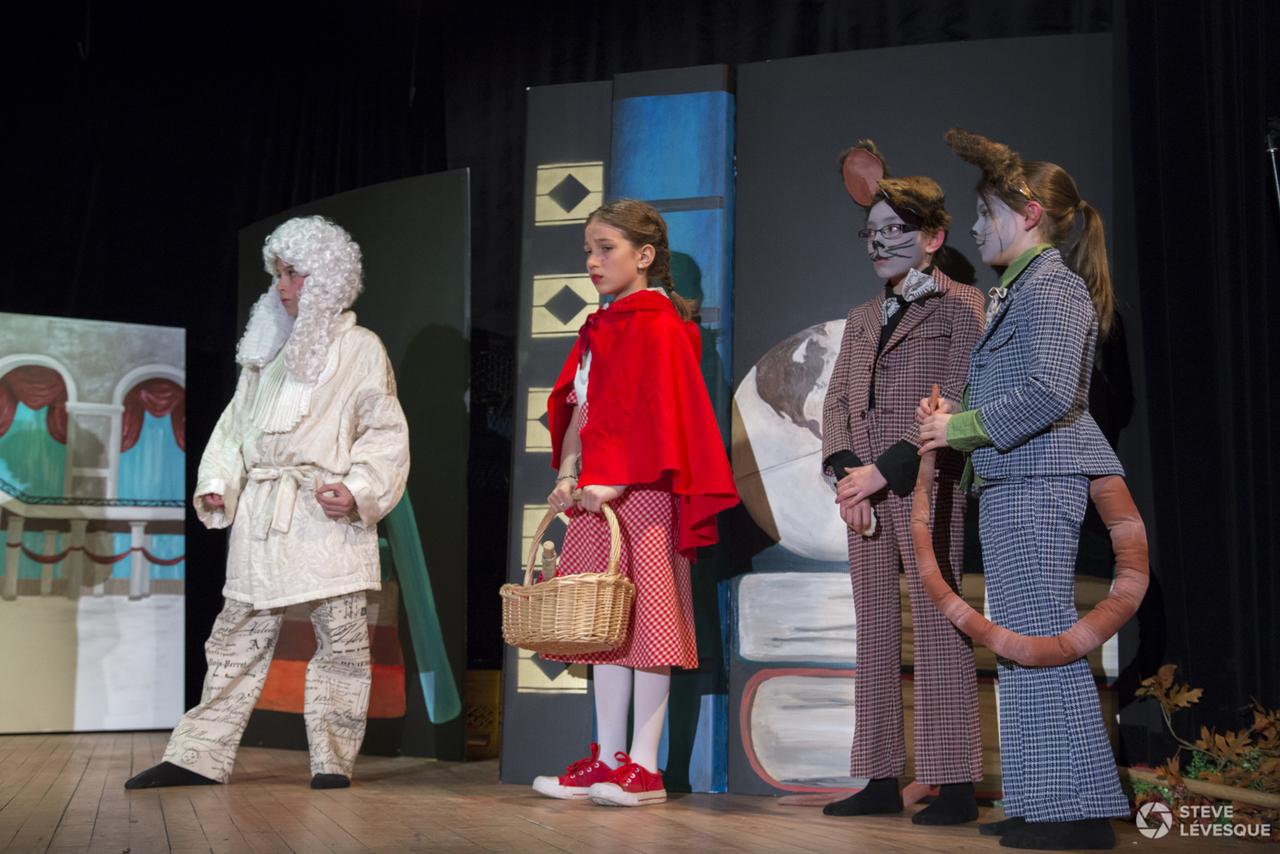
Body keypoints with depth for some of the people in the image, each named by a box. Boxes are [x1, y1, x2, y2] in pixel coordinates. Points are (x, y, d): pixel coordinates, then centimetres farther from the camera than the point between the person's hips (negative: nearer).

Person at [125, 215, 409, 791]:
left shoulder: (360, 349, 2)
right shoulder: (266, 349, 18)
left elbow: (385, 433, -3)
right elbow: (236, 423, 19)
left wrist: (359, 489, -16)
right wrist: (217, 482, 5)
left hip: (328, 516, -5)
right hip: (260, 516, 5)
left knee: (341, 642, 0)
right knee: (238, 638, 7)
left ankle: (333, 762, 9)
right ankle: (200, 757, 11)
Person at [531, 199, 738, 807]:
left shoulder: (659, 327, -8)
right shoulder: (598, 329, 18)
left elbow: (656, 416, -16)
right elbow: (576, 408, 14)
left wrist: (613, 482, -21)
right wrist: (568, 473, 0)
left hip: (638, 493, -9)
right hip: (595, 493, 9)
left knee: (643, 619, -5)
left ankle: (644, 766, 1)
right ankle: (608, 759, 16)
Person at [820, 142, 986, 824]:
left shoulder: (961, 306, 1)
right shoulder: (862, 318, 22)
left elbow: (956, 404, -10)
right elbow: (836, 401, 13)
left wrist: (885, 469, -16)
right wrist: (845, 471, -6)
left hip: (926, 486, -6)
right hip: (863, 490, 7)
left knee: (937, 628, -7)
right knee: (875, 632, 6)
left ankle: (955, 785, -3)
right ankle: (881, 779, 10)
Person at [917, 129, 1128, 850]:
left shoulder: (1054, 286, -11)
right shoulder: (1021, 290, 21)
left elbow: (1048, 393, -22)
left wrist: (964, 427, -14)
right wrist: (960, 414, 9)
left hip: (1038, 483, -11)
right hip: (1015, 485, 11)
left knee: (1041, 639, -10)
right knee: (1024, 641, 12)